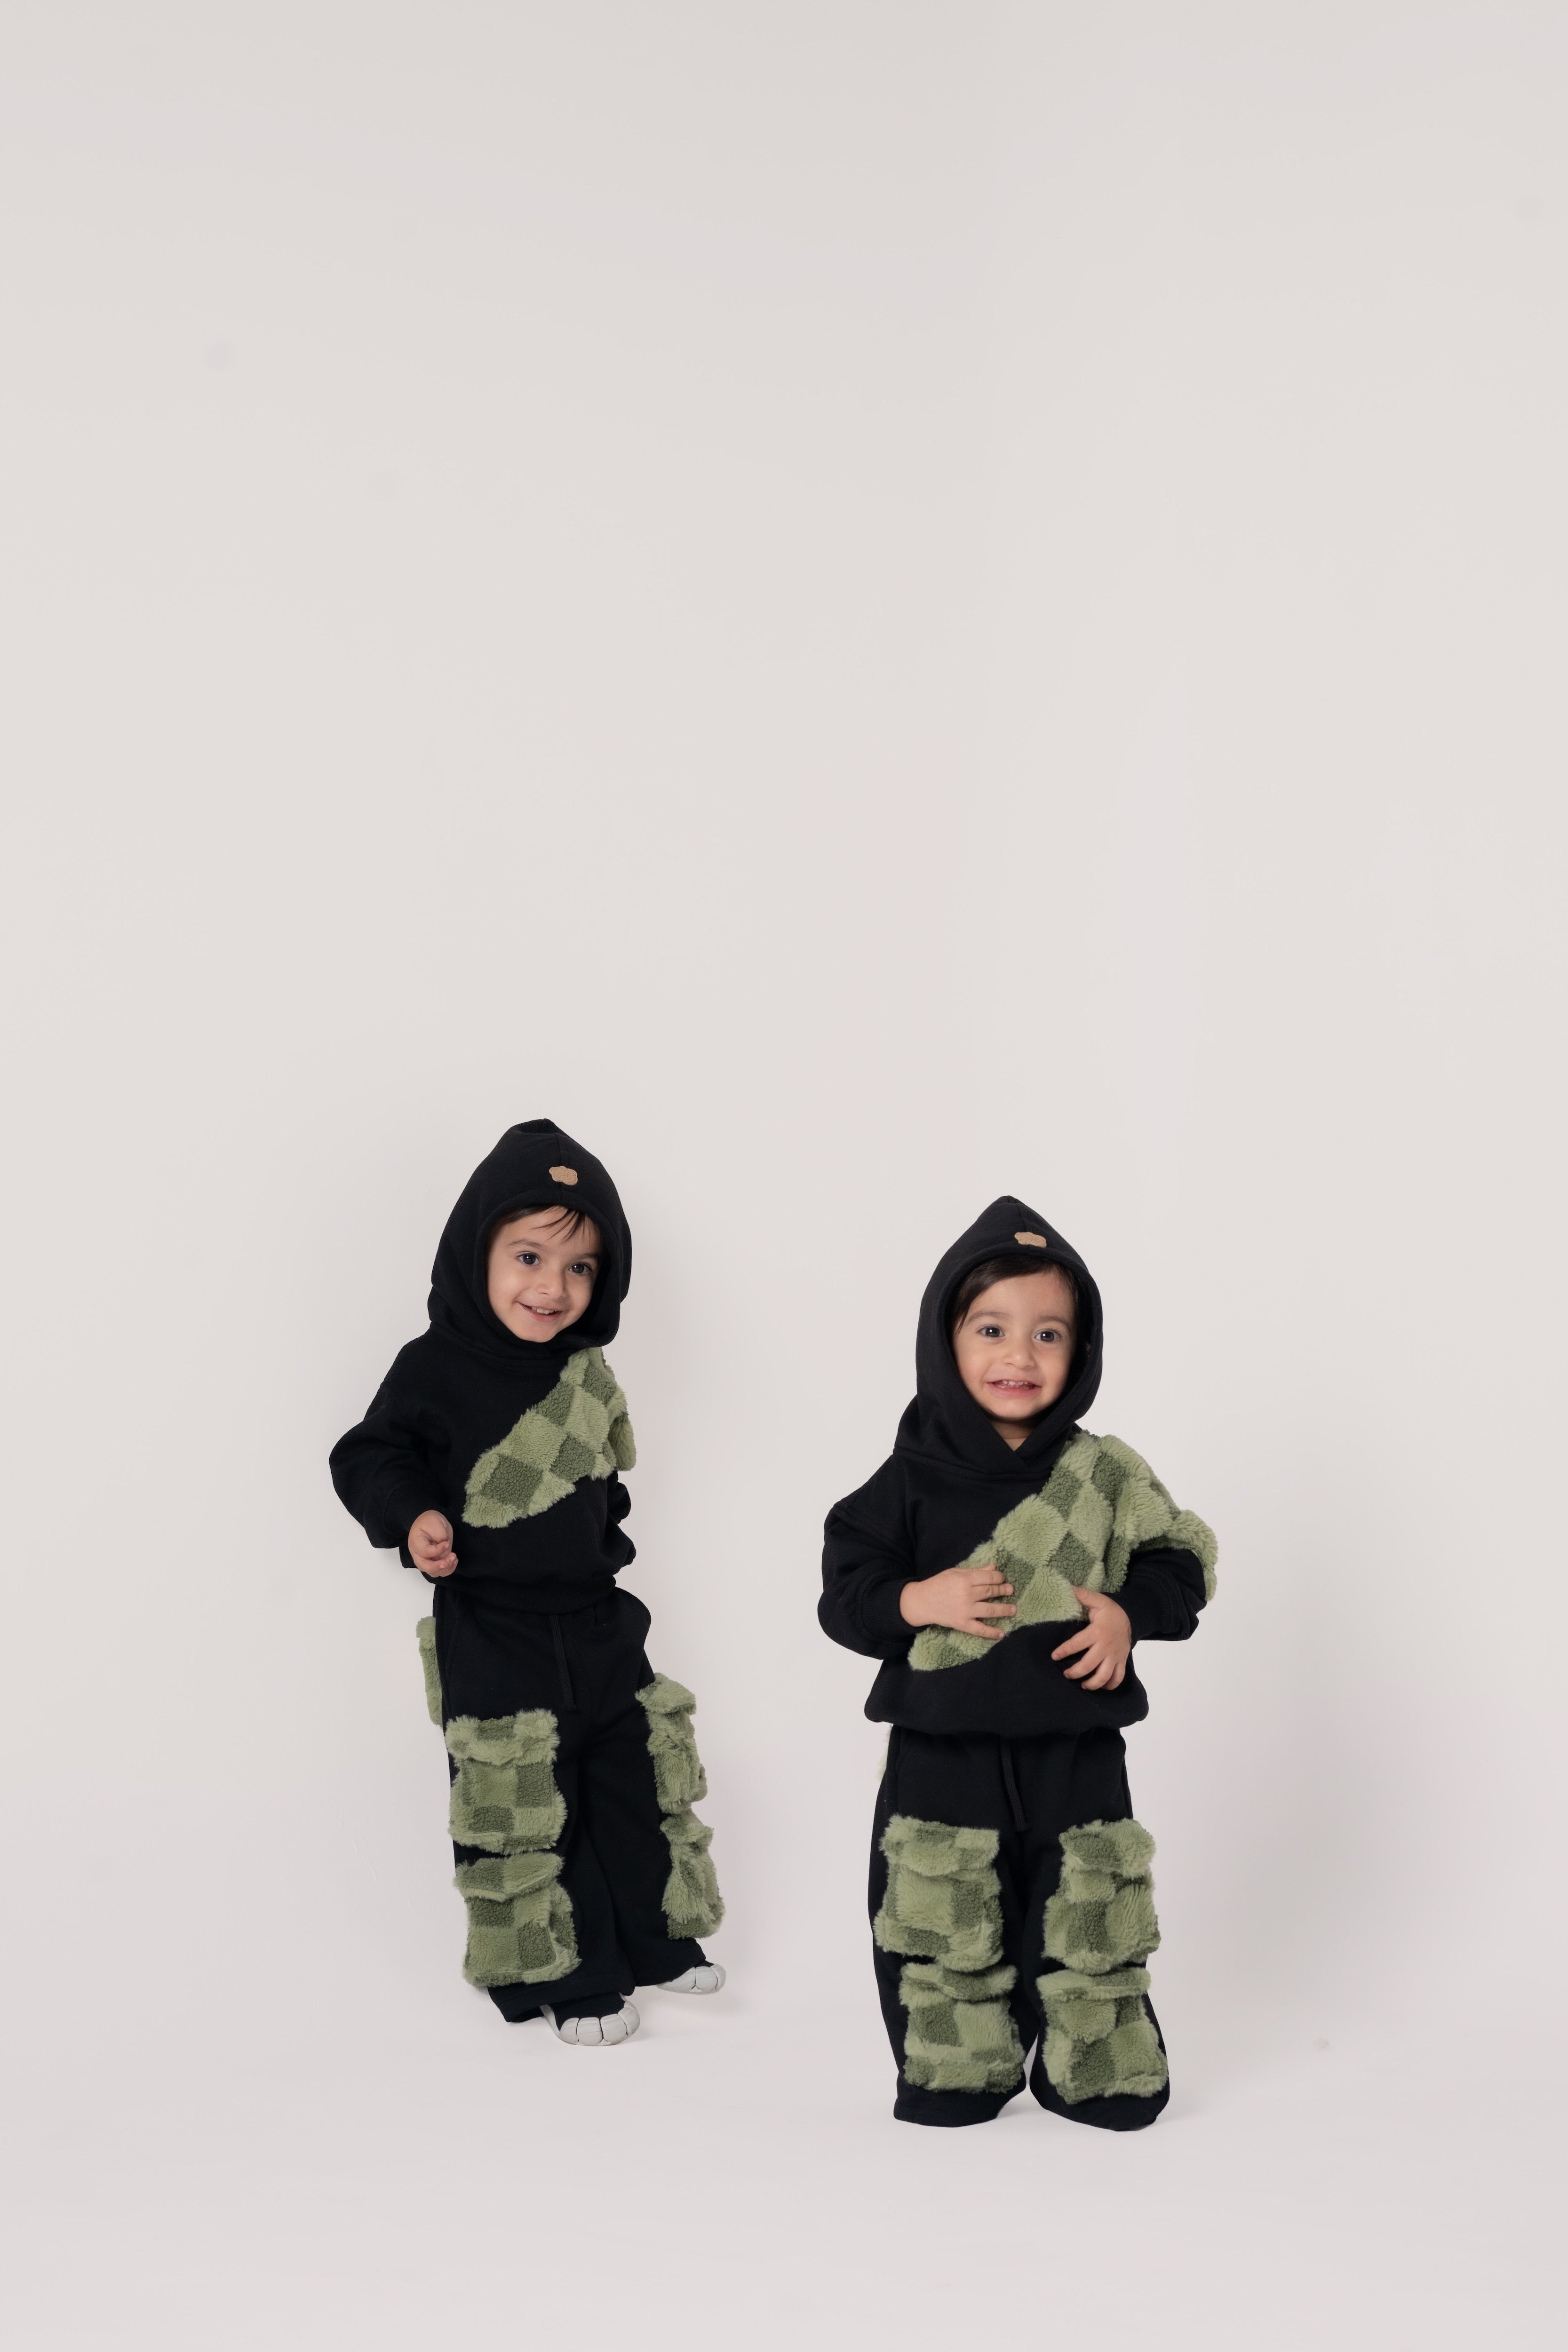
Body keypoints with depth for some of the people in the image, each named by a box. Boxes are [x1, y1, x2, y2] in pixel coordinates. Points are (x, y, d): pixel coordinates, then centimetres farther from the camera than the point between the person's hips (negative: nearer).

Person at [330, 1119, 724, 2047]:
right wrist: (410, 1519, -24)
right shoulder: (436, 1370, -15)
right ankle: (562, 1978, 17)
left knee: (644, 1780, 15)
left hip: (600, 1621, 6)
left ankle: (658, 1939, 33)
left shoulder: (587, 1370, 2)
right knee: (516, 1813, 2)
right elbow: (367, 1456, -9)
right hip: (492, 1637, -6)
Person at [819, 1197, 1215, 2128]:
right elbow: (845, 1591, 0)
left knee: (1089, 1932, 9)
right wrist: (918, 1602, -18)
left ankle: (1100, 2071, 26)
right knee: (946, 1935, 9)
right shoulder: (912, 1479, -3)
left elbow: (1181, 1562, 7)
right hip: (943, 1755, 0)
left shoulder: (1106, 1476, -2)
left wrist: (1129, 1615, -11)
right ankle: (957, 2072, 26)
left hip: (1075, 1751, 0)